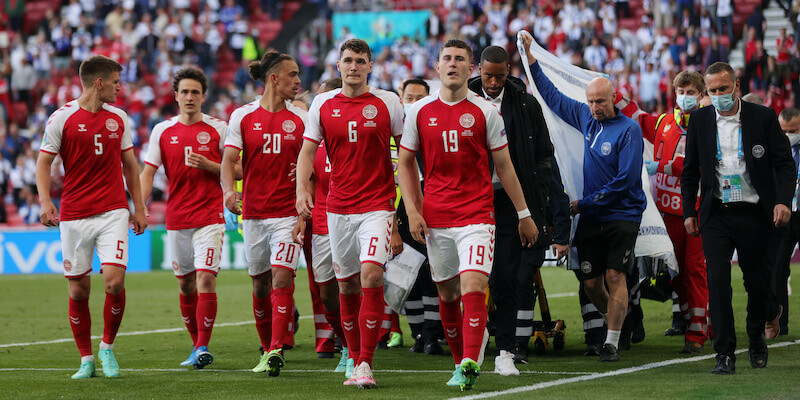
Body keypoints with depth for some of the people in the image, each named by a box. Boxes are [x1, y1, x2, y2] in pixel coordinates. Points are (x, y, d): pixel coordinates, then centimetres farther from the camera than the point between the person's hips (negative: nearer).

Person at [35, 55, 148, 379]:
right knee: (78, 289, 1)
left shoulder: (118, 118, 10)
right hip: (74, 215, -2)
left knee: (114, 281, -14)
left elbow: (130, 164, 19)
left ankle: (108, 347, 8)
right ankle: (86, 360, 15)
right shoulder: (62, 118, -3)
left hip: (113, 212, 2)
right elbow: (44, 163, -1)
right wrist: (45, 201, -16)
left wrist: (139, 208, 16)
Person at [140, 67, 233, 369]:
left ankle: (202, 348, -13)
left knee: (206, 278, -14)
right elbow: (148, 173, 6)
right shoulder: (162, 131, 6)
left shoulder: (218, 129, 1)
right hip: (176, 217, 3)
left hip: (210, 216, -3)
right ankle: (196, 344, 23)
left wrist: (208, 165, -14)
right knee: (185, 283, 10)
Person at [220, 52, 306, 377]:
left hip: (288, 213, -1)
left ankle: (277, 350, -18)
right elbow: (229, 159, -4)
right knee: (260, 284, 9)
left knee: (282, 277, -16)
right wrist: (229, 190, -22)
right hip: (253, 212, 1)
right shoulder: (242, 116, 2)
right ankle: (267, 349, 23)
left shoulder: (301, 119, 4)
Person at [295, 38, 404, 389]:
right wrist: (301, 189, -8)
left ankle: (365, 363, -17)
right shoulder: (322, 104, 6)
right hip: (338, 208, 3)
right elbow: (308, 150, 9)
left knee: (371, 274, -19)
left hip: (377, 205, -3)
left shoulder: (387, 103, 0)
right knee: (347, 284, 8)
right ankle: (354, 358, 20)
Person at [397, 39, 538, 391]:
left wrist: (523, 214, 8)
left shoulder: (485, 112, 1)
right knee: (447, 294, 9)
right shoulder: (419, 112, 5)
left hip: (477, 214, -3)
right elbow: (405, 163, 12)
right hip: (435, 217, 3)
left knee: (473, 287, -18)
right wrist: (412, 211, 2)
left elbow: (504, 165, 7)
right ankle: (460, 361, 23)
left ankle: (470, 364, -22)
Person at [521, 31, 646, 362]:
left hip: (622, 215, -6)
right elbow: (551, 95, 19)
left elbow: (624, 180, -16)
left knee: (614, 276, -11)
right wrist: (530, 56, 16)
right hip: (590, 217, 6)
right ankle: (613, 320, 29)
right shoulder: (586, 118, 7)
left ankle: (612, 342, -8)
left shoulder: (628, 130, -12)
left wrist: (583, 203, -14)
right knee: (590, 281, 5)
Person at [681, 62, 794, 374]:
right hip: (716, 215, 1)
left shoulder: (763, 117, -1)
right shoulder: (700, 120, 5)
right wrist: (689, 211, 8)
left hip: (753, 214, -1)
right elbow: (690, 170, 13)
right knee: (717, 282, -10)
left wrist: (783, 201, -14)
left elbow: (785, 163, -1)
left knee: (756, 280, 8)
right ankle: (725, 354, -8)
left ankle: (757, 339, 34)